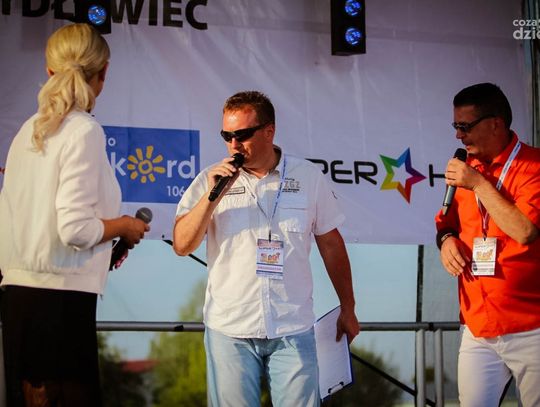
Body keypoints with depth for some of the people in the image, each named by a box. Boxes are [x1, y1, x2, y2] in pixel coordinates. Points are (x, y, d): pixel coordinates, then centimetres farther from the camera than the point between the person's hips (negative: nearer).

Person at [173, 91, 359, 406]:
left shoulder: (308, 176, 4)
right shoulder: (211, 180, 3)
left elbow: (331, 244, 11)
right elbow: (182, 246, -3)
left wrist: (348, 309, 13)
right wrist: (213, 195, -14)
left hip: (293, 330, 0)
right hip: (229, 330, 0)